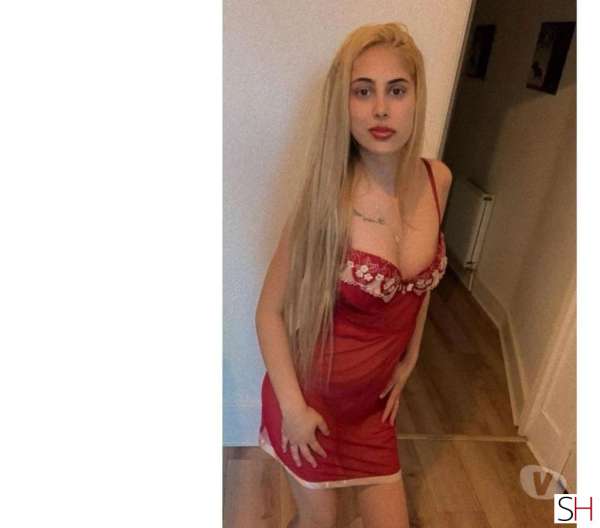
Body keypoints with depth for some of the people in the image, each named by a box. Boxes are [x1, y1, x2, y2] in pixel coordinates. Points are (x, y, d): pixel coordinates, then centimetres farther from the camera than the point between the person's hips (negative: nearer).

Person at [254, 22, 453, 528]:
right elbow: (270, 311, -15)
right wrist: (292, 407, -12)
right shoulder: (327, 198, -25)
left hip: (374, 391, 5)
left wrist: (409, 359, 10)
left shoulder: (438, 180, -9)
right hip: (312, 387, -4)